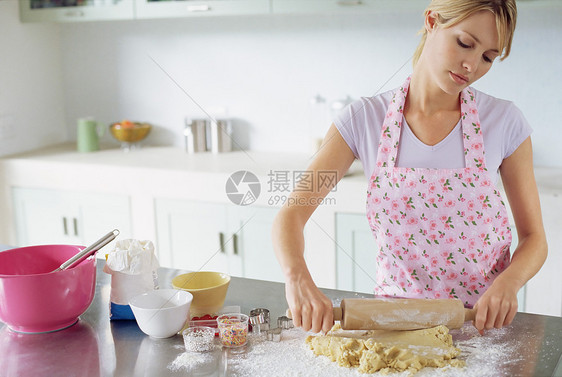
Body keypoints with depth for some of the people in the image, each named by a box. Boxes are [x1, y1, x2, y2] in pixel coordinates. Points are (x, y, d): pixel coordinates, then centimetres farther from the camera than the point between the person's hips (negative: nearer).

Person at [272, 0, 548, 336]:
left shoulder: (504, 121, -6)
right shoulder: (365, 119, -6)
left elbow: (534, 238, 2)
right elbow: (291, 214, -9)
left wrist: (507, 282, -20)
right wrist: (298, 277, -30)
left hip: (483, 323, 1)